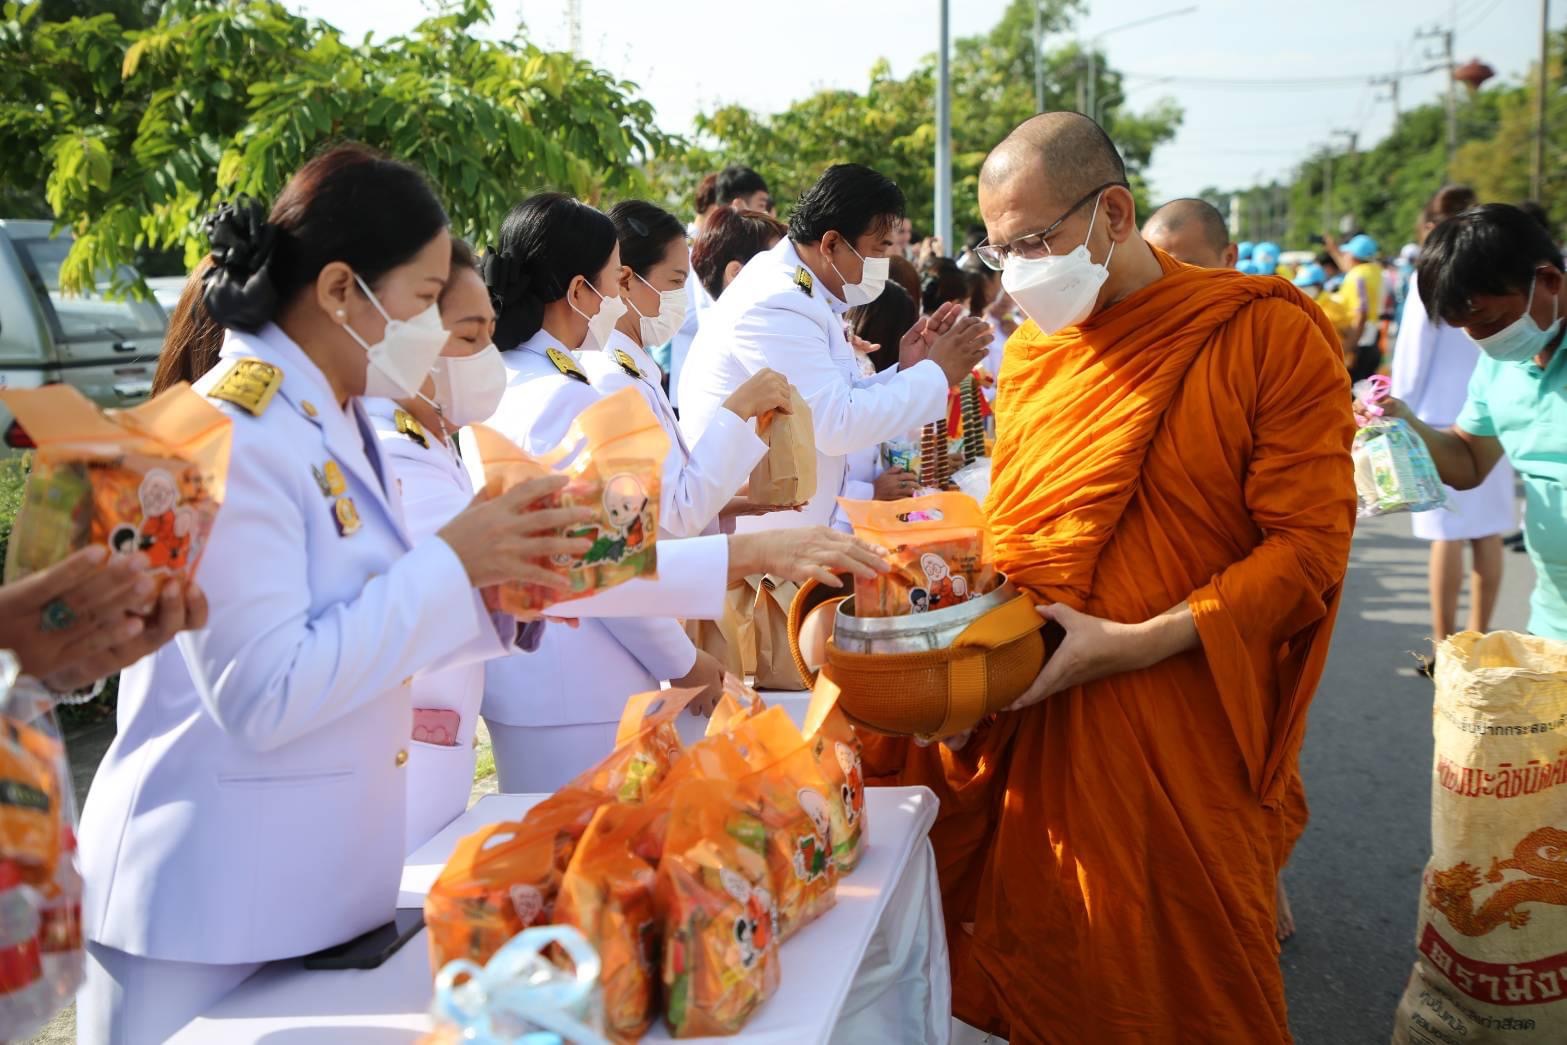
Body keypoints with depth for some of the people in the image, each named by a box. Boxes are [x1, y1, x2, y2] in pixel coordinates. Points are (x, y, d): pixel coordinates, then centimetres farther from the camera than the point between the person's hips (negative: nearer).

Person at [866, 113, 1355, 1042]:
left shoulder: (1268, 333, -8)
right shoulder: (1030, 353, 11)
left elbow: (1311, 544, -12)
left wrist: (1135, 643, -19)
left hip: (1183, 753, -5)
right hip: (1034, 734, 5)